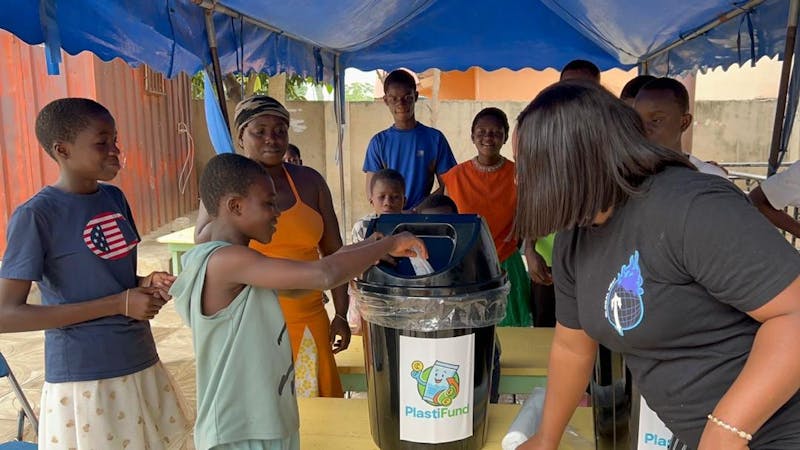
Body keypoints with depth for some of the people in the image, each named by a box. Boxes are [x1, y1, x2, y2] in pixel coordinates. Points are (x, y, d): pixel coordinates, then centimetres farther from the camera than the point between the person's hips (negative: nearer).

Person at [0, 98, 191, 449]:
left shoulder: (115, 198, 5)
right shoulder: (36, 215, -14)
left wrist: (147, 283, -6)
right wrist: (118, 304, -20)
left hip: (142, 365, 6)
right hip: (83, 380, -6)